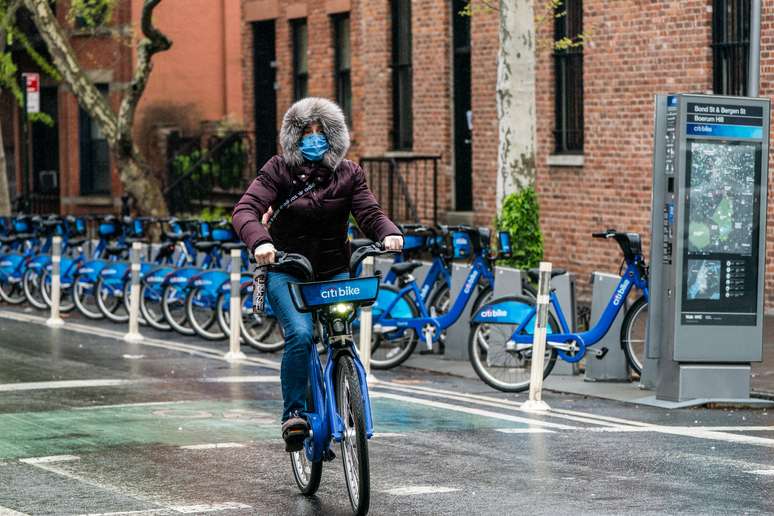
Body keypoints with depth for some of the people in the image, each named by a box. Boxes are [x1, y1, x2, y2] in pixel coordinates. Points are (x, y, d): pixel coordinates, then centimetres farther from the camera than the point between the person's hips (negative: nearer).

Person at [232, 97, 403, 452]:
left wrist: (389, 233, -30)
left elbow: (369, 213, -6)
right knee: (300, 334, -27)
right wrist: (259, 241, -36)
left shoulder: (348, 174, 6)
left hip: (333, 274, 3)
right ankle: (293, 413, -15)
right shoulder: (279, 170, -3)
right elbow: (245, 210, -15)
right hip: (285, 272, -3)